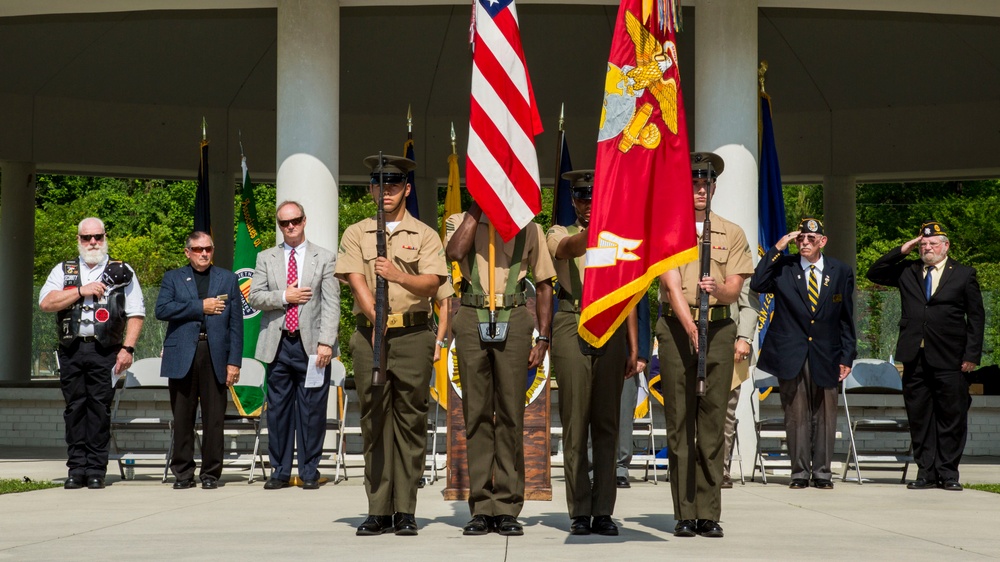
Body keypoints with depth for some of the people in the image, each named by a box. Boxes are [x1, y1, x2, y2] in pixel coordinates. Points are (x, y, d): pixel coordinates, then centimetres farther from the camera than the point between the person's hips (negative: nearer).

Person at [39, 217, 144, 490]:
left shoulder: (122, 272, 10)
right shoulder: (63, 271, 16)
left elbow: (136, 314, 5)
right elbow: (45, 303, 2)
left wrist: (128, 348, -6)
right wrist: (81, 291, -5)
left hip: (105, 352, -2)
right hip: (71, 351, 2)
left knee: (100, 409, -3)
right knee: (75, 408, 3)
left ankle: (96, 470, 1)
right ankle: (77, 469, 7)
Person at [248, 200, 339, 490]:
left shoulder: (325, 258, 6)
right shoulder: (266, 258, 13)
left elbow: (331, 304, -1)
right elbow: (254, 297, 6)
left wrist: (326, 342, -10)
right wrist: (284, 297, -9)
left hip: (311, 345, -2)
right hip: (278, 345, 2)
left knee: (311, 411, 0)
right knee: (278, 410, 5)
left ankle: (309, 472, 8)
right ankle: (280, 471, 13)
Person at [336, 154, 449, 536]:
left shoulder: (424, 235, 8)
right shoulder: (356, 234, 12)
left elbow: (432, 283, -4)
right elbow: (356, 282, 0)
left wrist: (398, 275, -21)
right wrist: (376, 317, -13)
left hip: (412, 335, -1)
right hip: (369, 334, 1)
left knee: (410, 420, -2)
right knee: (374, 421, 1)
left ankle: (406, 511, 2)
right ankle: (378, 511, 4)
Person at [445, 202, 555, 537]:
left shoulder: (527, 227, 12)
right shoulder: (460, 222, 12)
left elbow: (544, 284, 12)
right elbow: (455, 251, -12)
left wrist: (542, 338, 4)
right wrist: (476, 208, -5)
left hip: (513, 321, 0)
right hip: (472, 321, 0)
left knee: (511, 415, -3)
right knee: (477, 415, 1)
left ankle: (508, 509, 1)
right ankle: (481, 508, 4)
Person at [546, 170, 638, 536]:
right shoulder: (559, 234, 8)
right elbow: (571, 248, -18)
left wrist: (633, 347, 7)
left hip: (611, 330, 3)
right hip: (572, 327, -2)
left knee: (607, 423, 2)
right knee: (575, 421, -5)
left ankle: (604, 511, 6)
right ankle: (579, 512, -1)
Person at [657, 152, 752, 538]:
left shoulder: (732, 234, 12)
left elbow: (734, 291, 5)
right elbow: (672, 286, -7)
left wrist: (719, 288, -19)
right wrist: (691, 328, -21)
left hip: (719, 328, 1)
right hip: (676, 326, -1)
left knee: (713, 422, -1)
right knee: (679, 423, -2)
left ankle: (709, 514, 2)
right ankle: (685, 515, 1)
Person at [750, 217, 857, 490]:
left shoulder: (841, 272, 7)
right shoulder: (782, 268, 3)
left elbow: (846, 319, 9)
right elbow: (757, 284, -14)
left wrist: (847, 356, 5)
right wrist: (776, 249, -14)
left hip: (825, 355, 1)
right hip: (790, 353, -1)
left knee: (825, 415, 3)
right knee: (796, 415, 2)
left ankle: (822, 472, 12)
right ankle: (800, 472, 9)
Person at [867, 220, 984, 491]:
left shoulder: (963, 274, 5)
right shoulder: (907, 272, 13)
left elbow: (976, 317, 5)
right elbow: (874, 273, 12)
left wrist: (972, 356, -3)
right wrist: (902, 251, 3)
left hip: (949, 360, -3)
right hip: (915, 359, 3)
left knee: (952, 418, 1)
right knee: (919, 418, 5)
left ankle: (948, 473, 9)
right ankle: (926, 472, 11)